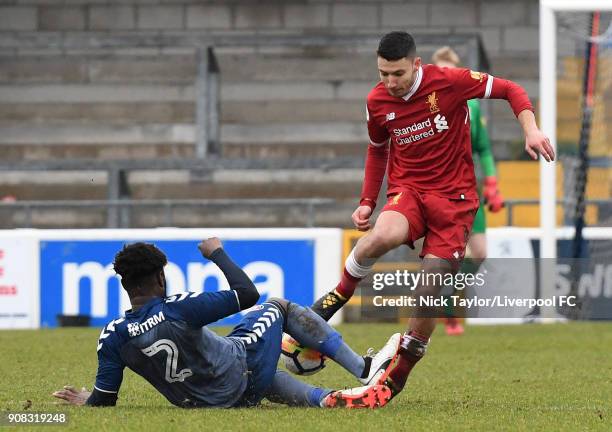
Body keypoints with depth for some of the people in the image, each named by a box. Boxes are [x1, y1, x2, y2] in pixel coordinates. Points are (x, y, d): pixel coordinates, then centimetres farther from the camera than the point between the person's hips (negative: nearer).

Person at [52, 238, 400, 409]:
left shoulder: (113, 337, -13)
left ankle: (328, 399, 24)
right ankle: (366, 370, 17)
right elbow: (247, 294, -19)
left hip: (201, 402, 5)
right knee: (279, 306, 18)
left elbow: (103, 401, -7)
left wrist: (85, 400, 16)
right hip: (243, 377, -5)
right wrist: (217, 253, -6)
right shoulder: (177, 309, -26)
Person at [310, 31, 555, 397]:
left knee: (429, 292, -7)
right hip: (408, 191, 2)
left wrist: (531, 130, -18)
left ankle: (399, 377, 12)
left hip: (454, 196, -1)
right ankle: (341, 293, -9)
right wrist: (367, 202, 12)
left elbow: (511, 91, -3)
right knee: (383, 235, -36)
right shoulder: (378, 101, 0)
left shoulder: (449, 82, -12)